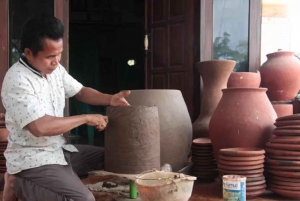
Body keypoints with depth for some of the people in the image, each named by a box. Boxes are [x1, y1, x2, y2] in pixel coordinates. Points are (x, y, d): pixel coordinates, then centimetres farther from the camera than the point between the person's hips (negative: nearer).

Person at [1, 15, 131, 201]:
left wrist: (110, 99, -6)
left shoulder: (55, 69, 3)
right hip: (32, 158, -9)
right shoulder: (17, 80, -23)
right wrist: (86, 118, -22)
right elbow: (40, 127, -32)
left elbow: (80, 91, 14)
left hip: (58, 149, 9)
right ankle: (19, 184, -3)